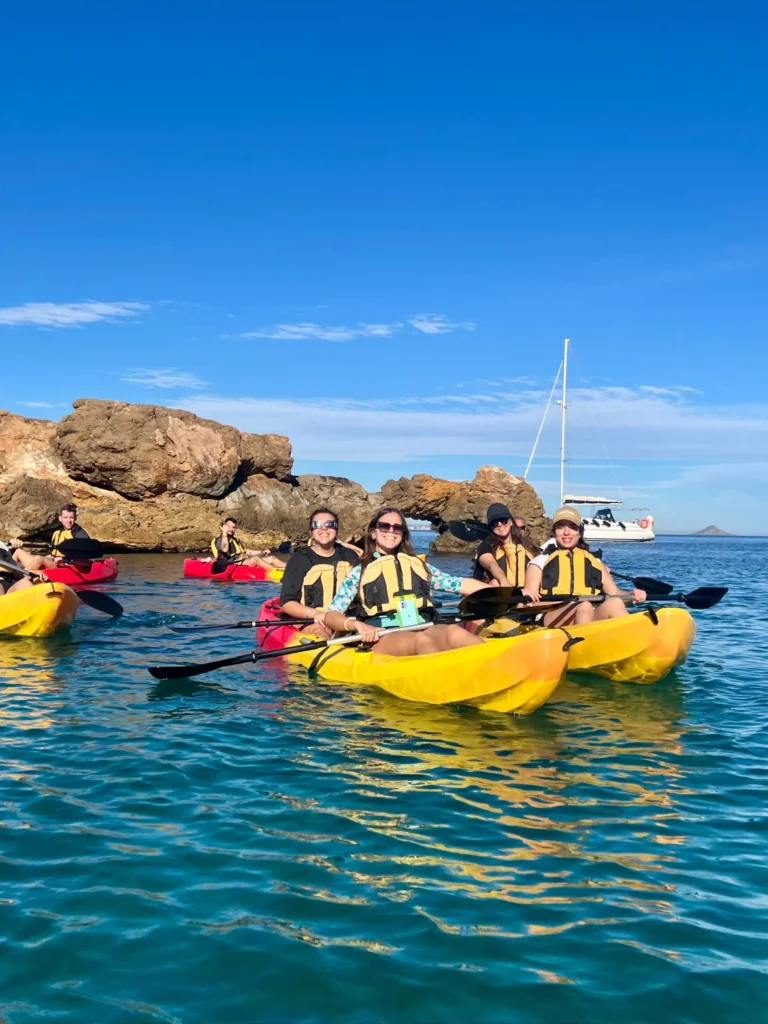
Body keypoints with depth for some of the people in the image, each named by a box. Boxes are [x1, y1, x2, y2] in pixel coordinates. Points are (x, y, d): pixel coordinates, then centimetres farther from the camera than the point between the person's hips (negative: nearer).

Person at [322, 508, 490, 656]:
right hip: (382, 638, -2)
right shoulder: (359, 572, 17)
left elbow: (460, 584, 18)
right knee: (422, 639, -36)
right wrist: (357, 624, -13)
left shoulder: (418, 565, 27)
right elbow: (330, 615, 7)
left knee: (453, 631, -32)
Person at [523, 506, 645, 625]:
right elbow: (528, 601, 9)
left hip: (593, 618, 3)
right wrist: (525, 596, -16)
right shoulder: (541, 562, 18)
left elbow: (615, 593, 19)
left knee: (614, 603, -29)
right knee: (584, 606, -34)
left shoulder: (594, 562, 26)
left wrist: (632, 595, -4)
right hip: (552, 620, -2)